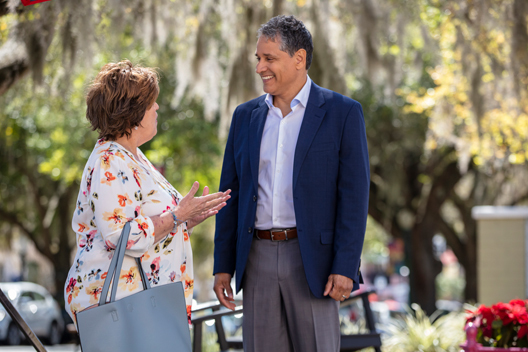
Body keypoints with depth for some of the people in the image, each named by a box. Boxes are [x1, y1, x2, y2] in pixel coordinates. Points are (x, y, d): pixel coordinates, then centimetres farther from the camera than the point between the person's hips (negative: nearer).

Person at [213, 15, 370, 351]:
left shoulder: (342, 113, -2)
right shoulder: (246, 116, 11)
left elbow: (354, 196, -7)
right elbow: (231, 194, 12)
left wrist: (345, 268, -14)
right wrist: (223, 266, 7)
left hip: (312, 258, -4)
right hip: (258, 259, 4)